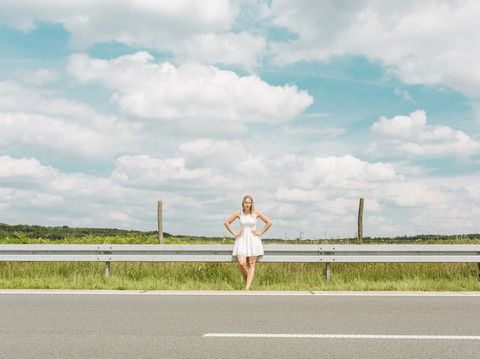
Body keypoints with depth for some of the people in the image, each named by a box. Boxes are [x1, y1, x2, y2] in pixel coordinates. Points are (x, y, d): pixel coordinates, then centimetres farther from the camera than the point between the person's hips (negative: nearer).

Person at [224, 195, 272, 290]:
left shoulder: (256, 212, -1)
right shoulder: (239, 213, 1)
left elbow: (269, 222, 5)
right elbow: (227, 223, 10)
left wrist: (260, 233, 1)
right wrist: (234, 233, 4)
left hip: (253, 240, 0)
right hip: (242, 240, 0)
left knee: (251, 265, -4)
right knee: (241, 264, -14)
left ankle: (248, 287, -7)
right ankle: (247, 281, 10)